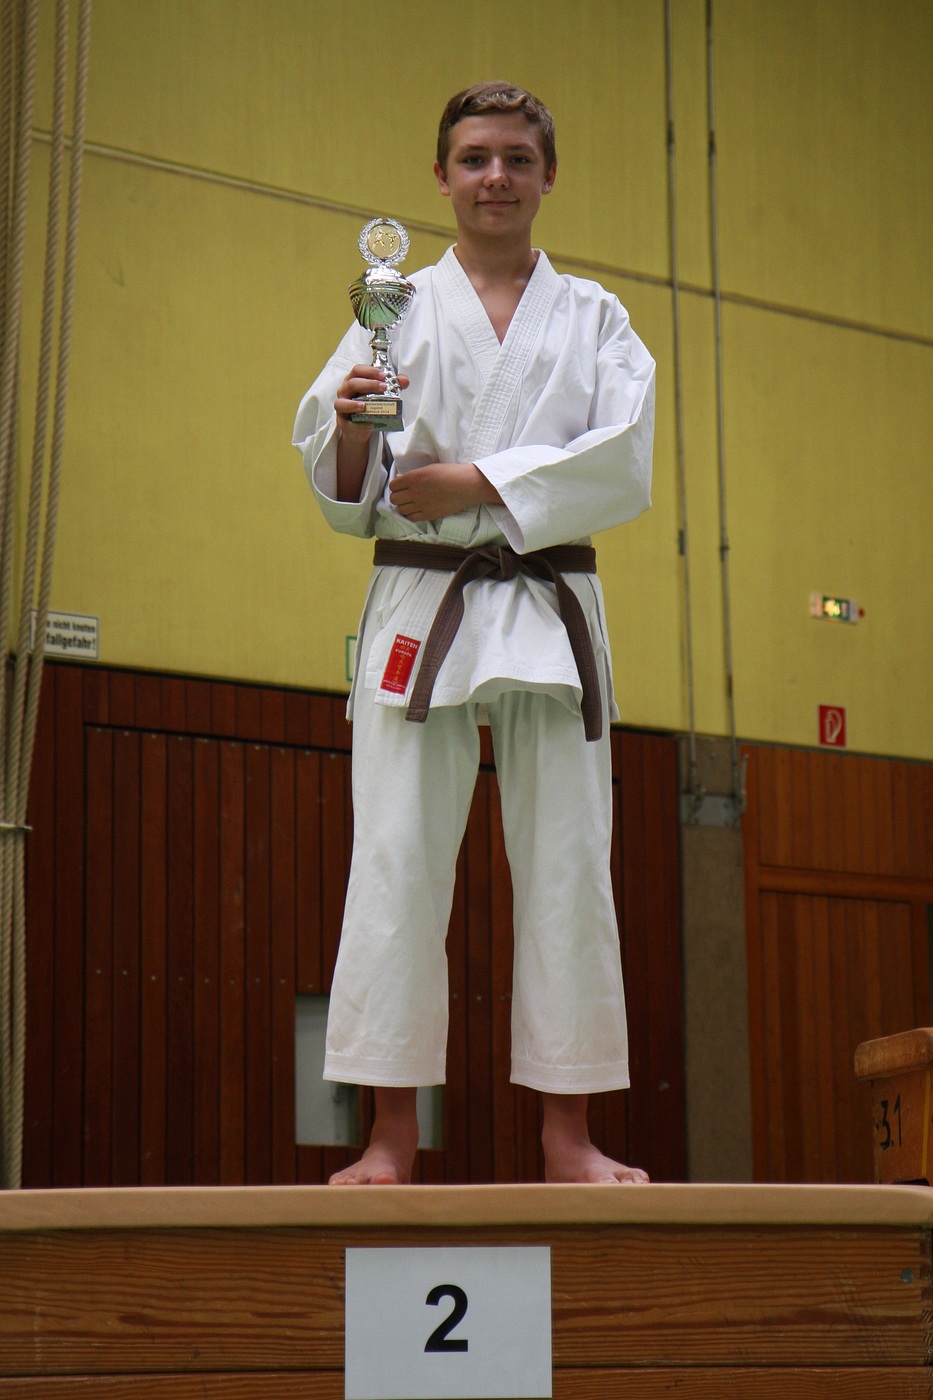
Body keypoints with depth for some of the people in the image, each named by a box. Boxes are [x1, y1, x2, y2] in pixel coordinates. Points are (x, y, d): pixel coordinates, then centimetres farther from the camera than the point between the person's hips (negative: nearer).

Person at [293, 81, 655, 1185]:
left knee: (565, 866, -1)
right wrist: (350, 434, -15)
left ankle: (567, 1136, 6)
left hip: (552, 608, 1)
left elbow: (621, 467, -3)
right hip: (421, 605, -1)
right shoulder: (397, 309, 11)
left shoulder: (594, 318, 13)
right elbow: (343, 499, 7)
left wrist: (477, 484, -12)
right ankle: (392, 1136, -4)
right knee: (396, 864, -7)